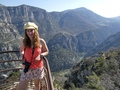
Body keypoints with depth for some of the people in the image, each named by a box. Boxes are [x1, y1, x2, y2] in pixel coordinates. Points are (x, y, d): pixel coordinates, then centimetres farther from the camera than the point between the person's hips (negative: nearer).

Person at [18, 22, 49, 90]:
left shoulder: (41, 41, -12)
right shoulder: (24, 41, -9)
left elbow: (46, 51, 3)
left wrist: (40, 55, -15)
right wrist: (23, 54, -10)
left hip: (38, 68, 0)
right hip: (27, 68, 1)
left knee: (37, 84, 24)